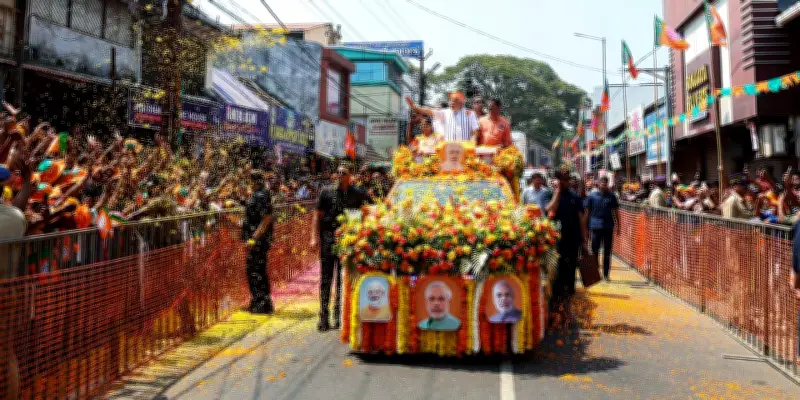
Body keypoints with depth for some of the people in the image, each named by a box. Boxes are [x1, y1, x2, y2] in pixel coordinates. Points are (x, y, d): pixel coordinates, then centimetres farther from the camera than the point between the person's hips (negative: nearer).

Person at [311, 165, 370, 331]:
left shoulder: (358, 195, 8)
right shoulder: (326, 192, 5)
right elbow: (317, 216, 4)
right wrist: (314, 237, -5)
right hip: (328, 238, -1)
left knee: (344, 279, 7)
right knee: (326, 278, 0)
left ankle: (339, 316, 17)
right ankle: (323, 318, 4)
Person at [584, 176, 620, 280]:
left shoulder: (611, 196, 6)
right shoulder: (591, 196, 1)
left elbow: (616, 212, 11)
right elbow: (587, 212, 3)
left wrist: (618, 226, 7)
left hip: (608, 227, 2)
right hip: (596, 227, -1)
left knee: (607, 252, 7)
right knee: (594, 251, 3)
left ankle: (606, 274, 14)